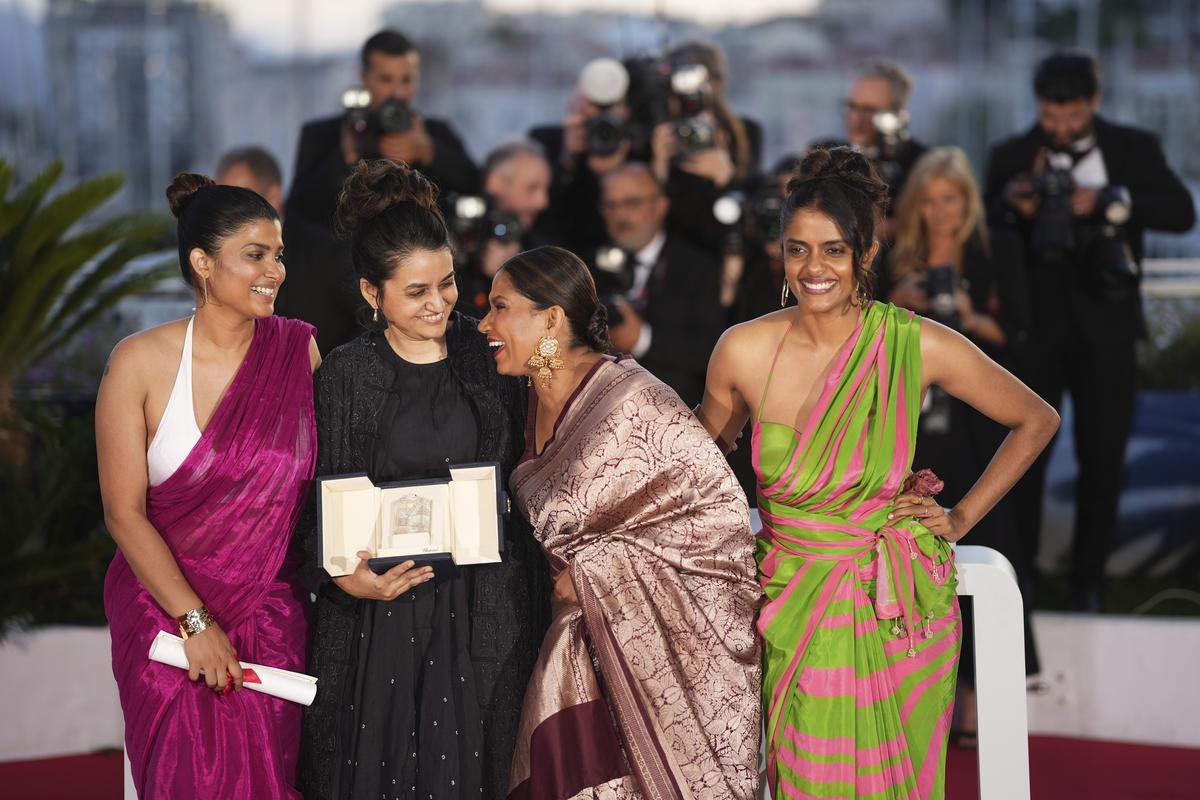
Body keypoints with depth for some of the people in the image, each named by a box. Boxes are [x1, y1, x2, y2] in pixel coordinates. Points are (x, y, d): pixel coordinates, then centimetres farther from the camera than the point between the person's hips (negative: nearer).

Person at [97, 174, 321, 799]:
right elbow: (124, 513, -8)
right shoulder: (142, 363, -8)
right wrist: (195, 622, -12)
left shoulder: (299, 350, 0)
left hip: (271, 619, 2)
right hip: (165, 617, -2)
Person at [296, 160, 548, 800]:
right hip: (382, 615, -2)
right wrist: (343, 578, -17)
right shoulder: (345, 376, -1)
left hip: (484, 617, 2)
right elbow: (318, 504, 0)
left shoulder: (488, 360, 6)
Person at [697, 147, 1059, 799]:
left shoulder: (919, 346, -9)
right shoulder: (745, 350, -7)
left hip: (899, 610, 0)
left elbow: (1036, 421, 5)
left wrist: (961, 518, 2)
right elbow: (707, 448, 14)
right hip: (794, 610, 1)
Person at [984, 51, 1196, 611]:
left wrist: (1109, 203, -20)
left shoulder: (1134, 149, 3)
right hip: (1035, 322, 0)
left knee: (1102, 458, 5)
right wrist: (1015, 207, -21)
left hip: (1106, 324, 0)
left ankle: (1088, 582, 14)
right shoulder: (1011, 157, 3)